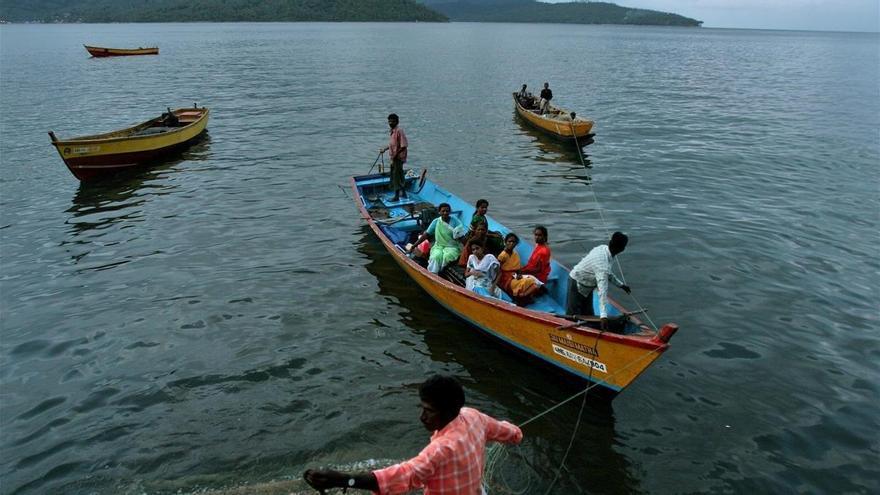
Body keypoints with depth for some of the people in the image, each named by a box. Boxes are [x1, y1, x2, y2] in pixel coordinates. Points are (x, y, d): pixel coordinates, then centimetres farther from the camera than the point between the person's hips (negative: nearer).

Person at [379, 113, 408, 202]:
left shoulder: (399, 131, -19)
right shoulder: (393, 131, 10)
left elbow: (403, 146, -21)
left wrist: (396, 155, -22)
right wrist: (384, 149, 15)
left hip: (399, 157, -9)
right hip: (394, 157, 9)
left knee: (396, 175, -5)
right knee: (400, 175, 17)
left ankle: (396, 196, 1)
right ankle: (403, 193, 29)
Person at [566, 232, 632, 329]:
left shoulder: (602, 248, -11)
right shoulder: (603, 265, -37)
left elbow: (608, 273, 8)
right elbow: (602, 291, -42)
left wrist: (620, 284, 15)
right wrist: (604, 316, -45)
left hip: (587, 286, 9)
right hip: (577, 284, -9)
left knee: (588, 314, 15)